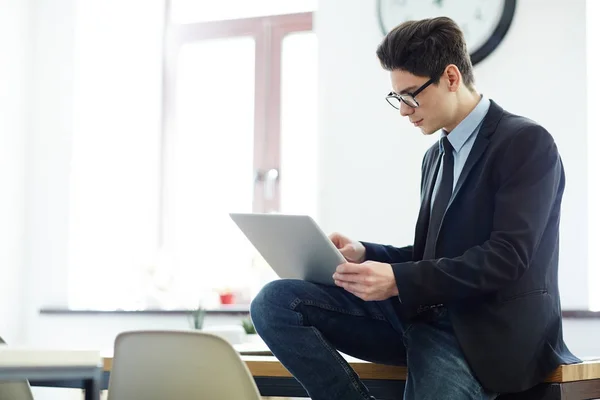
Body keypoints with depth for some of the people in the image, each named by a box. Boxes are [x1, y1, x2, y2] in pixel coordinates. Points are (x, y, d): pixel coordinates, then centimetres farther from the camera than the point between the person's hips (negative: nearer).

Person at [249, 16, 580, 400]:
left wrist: (400, 280, -23)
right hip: (421, 313, 8)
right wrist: (366, 254, 1)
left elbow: (507, 256, -17)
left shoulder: (527, 143, -6)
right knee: (275, 302, -12)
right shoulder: (437, 155, 21)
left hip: (486, 334, -8)